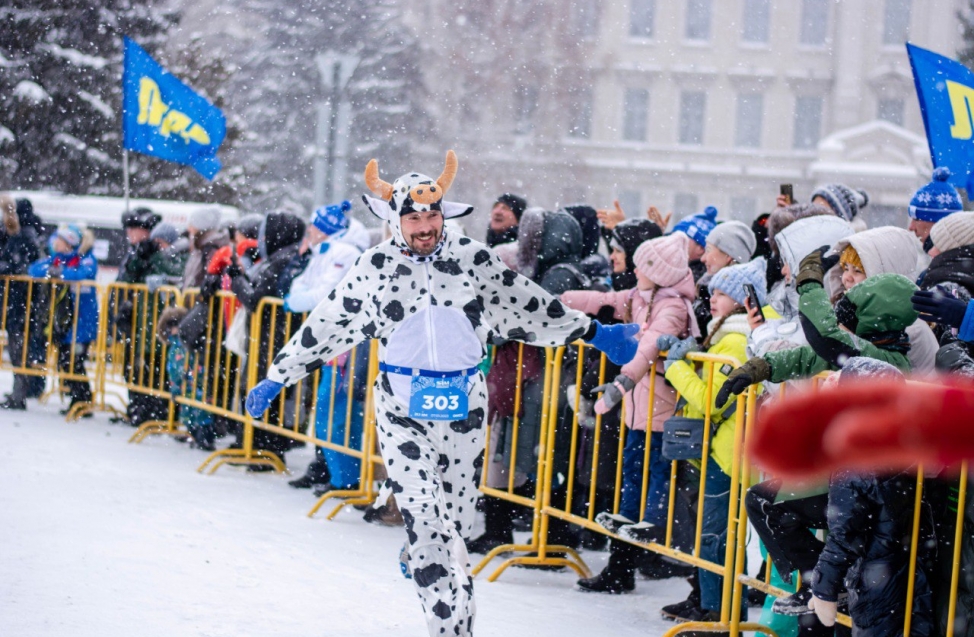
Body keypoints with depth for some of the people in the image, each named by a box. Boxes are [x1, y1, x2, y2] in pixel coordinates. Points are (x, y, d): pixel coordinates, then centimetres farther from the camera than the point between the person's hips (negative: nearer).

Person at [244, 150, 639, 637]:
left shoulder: (475, 259, 2)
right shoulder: (375, 267, 0)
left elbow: (530, 308, 11)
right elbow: (326, 327, 6)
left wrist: (594, 333, 12)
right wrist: (276, 379, 6)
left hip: (462, 409, 2)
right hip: (403, 410, -2)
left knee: (456, 524, 8)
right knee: (425, 521, -13)